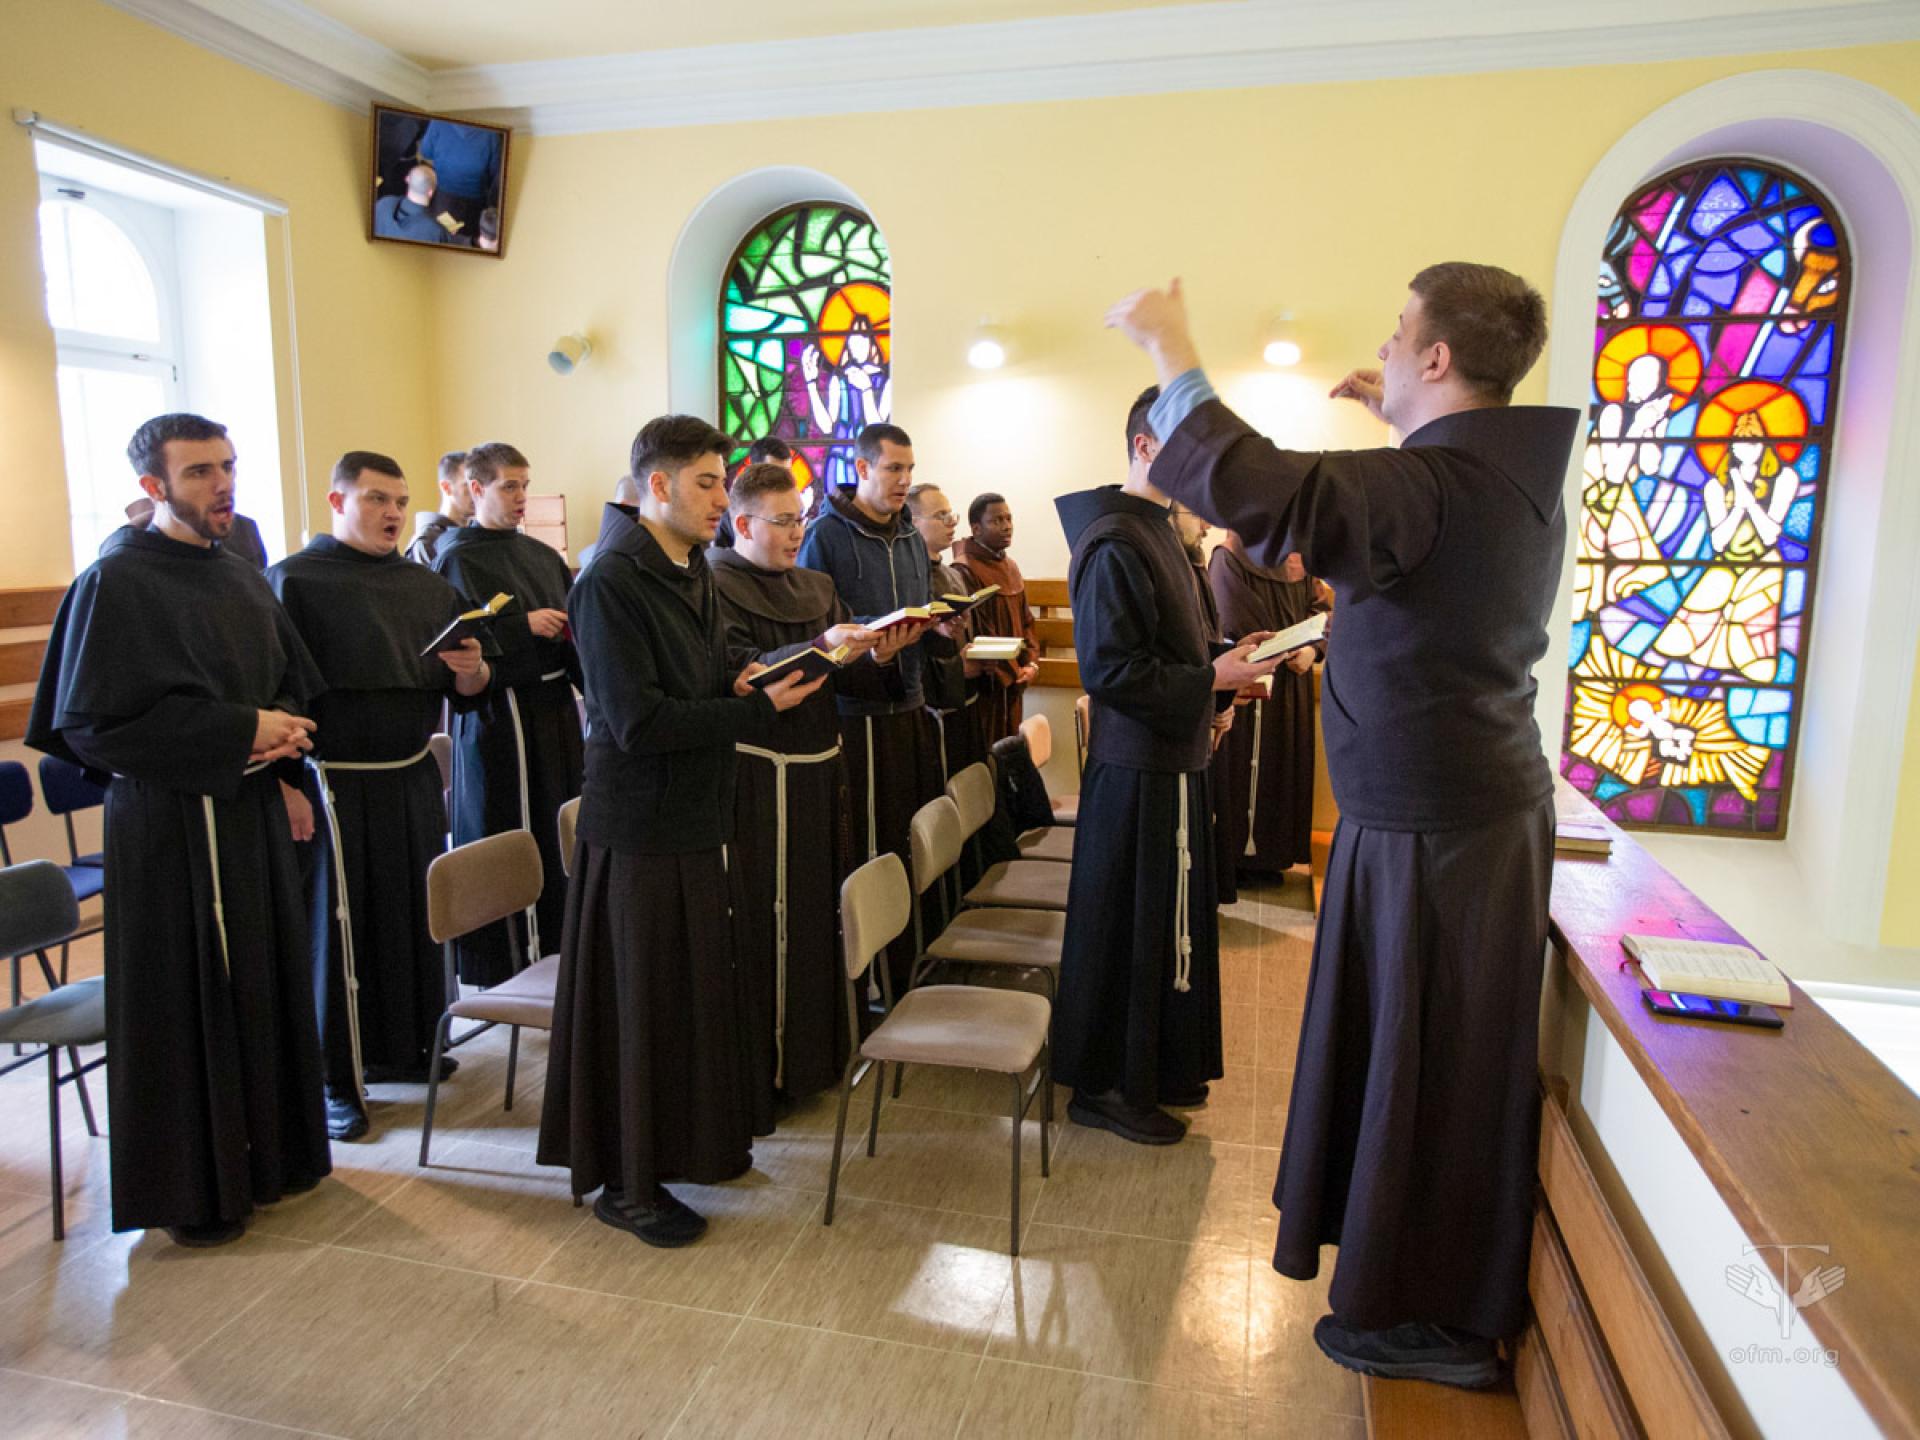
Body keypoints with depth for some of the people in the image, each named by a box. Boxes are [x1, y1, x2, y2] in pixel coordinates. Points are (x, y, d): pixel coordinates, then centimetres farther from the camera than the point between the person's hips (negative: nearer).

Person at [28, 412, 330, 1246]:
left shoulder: (240, 577, 11)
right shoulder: (116, 583, -11)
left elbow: (294, 684, 18)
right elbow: (93, 724, -16)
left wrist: (283, 734, -4)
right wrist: (241, 731, -18)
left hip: (253, 812, 7)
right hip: (171, 827, -7)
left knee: (264, 988, 14)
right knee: (187, 1008, 4)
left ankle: (266, 1154, 31)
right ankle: (192, 1190, 20)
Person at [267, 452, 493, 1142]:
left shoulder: (428, 586, 11)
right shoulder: (294, 581, -5)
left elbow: (467, 690, 13)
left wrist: (471, 669, -10)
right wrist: (286, 785, -16)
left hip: (415, 778, 6)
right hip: (335, 786, -6)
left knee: (418, 916, 12)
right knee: (339, 927, 2)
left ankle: (404, 1048, 29)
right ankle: (336, 1080, 14)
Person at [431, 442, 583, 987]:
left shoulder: (542, 555, 14)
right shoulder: (458, 559, -4)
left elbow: (573, 625, 18)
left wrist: (571, 630, -3)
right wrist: (525, 626, -18)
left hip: (554, 706, 6)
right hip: (499, 712, -6)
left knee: (556, 830, 10)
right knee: (506, 839, -2)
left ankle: (550, 949, 24)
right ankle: (504, 966, 11)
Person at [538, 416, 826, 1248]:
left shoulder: (692, 571, 11)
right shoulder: (611, 582, -17)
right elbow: (638, 722, -23)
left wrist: (743, 684, -2)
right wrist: (757, 709, -18)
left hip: (699, 818, 9)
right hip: (640, 828, -9)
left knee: (706, 988, 18)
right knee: (640, 1006, 4)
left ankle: (693, 1142, 37)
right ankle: (624, 1183, 22)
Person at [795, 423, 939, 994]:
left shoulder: (911, 539, 16)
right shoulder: (825, 535, -6)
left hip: (910, 706, 7)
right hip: (858, 712, -6)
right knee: (870, 850, -3)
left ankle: (910, 968, 20)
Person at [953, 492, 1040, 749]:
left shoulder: (1010, 566, 12)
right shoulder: (964, 571, -16)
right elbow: (973, 633, -19)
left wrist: (1031, 662, 2)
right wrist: (1010, 673, -11)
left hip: (1014, 682, 8)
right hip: (986, 685, -8)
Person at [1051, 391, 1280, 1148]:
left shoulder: (1154, 530, 14)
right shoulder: (1114, 543, -18)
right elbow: (1110, 668, -22)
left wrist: (1223, 659, 6)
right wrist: (1210, 680, -18)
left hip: (1171, 758, 10)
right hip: (1136, 766, -10)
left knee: (1170, 918, 18)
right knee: (1127, 925, 1)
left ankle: (1158, 1066, 33)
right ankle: (1105, 1086, 17)